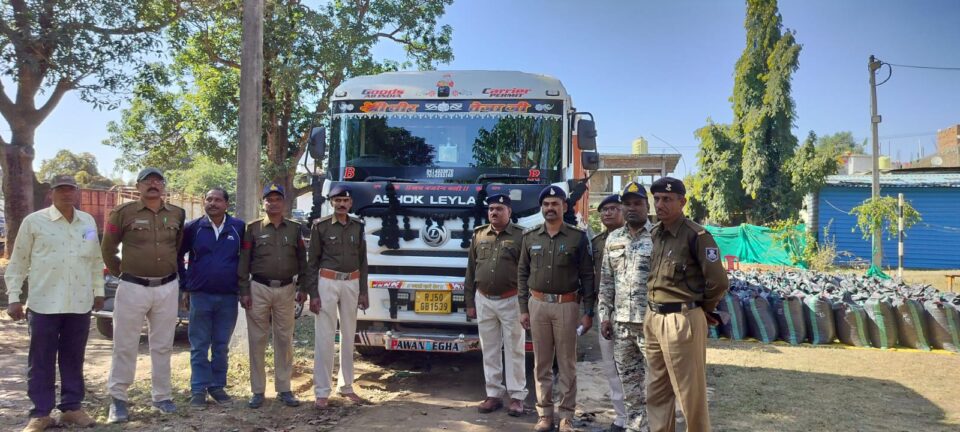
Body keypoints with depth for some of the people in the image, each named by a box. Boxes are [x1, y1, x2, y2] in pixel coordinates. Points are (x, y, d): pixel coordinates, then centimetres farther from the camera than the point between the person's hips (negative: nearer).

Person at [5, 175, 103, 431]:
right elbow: (17, 263, 2)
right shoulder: (34, 221, -1)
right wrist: (13, 298, -2)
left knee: (73, 359, 11)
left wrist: (98, 291, 15)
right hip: (44, 303, -3)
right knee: (41, 361, 4)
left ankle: (71, 407, 20)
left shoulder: (88, 222, 10)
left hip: (80, 303, 3)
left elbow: (96, 261, 17)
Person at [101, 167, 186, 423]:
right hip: (133, 288, -3)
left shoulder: (177, 215, 6)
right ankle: (117, 399, 14)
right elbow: (107, 248, 5)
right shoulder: (124, 212, -3)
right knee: (125, 346, 3)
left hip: (167, 288, 3)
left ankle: (162, 397, 21)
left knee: (162, 346, 11)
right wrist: (120, 273, 6)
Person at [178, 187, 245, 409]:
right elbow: (177, 255, 8)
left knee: (221, 345, 10)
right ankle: (198, 389, 12)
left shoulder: (239, 227, -1)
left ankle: (217, 386, 21)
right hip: (200, 295, -1)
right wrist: (185, 285, 5)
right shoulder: (193, 227, -1)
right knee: (199, 346, 5)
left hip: (229, 296, 1)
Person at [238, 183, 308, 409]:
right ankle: (258, 391, 13)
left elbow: (302, 260, 11)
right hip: (259, 289, -1)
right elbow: (244, 262, 1)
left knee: (285, 340, 6)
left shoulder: (294, 229, 8)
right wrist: (244, 291, -5)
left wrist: (302, 288, 4)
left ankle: (284, 389, 16)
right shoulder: (253, 228, 3)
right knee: (257, 340, 4)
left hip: (286, 290, 2)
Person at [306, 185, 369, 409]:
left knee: (349, 336, 10)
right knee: (324, 338, -4)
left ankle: (346, 386, 21)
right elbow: (312, 262, -2)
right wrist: (313, 294, -9)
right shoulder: (320, 226, -2)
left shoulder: (358, 227, 8)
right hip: (327, 283, -4)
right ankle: (322, 391, 2)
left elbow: (362, 261, 11)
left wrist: (363, 292, 6)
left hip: (352, 283, 4)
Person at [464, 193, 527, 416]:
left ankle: (517, 396, 12)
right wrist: (470, 302, 9)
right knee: (489, 351, 10)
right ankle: (494, 394, 20)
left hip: (511, 301, -4)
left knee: (514, 351, 3)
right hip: (484, 301, 4)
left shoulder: (520, 236, -4)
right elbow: (471, 271, 12)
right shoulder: (478, 235, 8)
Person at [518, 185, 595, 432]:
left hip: (567, 306, -3)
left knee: (567, 364, 3)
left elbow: (588, 276, -2)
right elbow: (522, 274, 10)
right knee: (542, 364, 8)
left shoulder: (578, 237, -1)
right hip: (537, 305, 3)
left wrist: (588, 312, -6)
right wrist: (523, 309, 5)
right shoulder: (530, 238, 7)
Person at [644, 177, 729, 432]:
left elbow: (718, 282, -16)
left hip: (682, 321, -8)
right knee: (657, 390, 16)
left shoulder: (696, 236, -13)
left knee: (690, 392, 3)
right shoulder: (655, 234, 10)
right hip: (653, 318, 8)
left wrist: (703, 309, -1)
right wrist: (654, 313, 13)